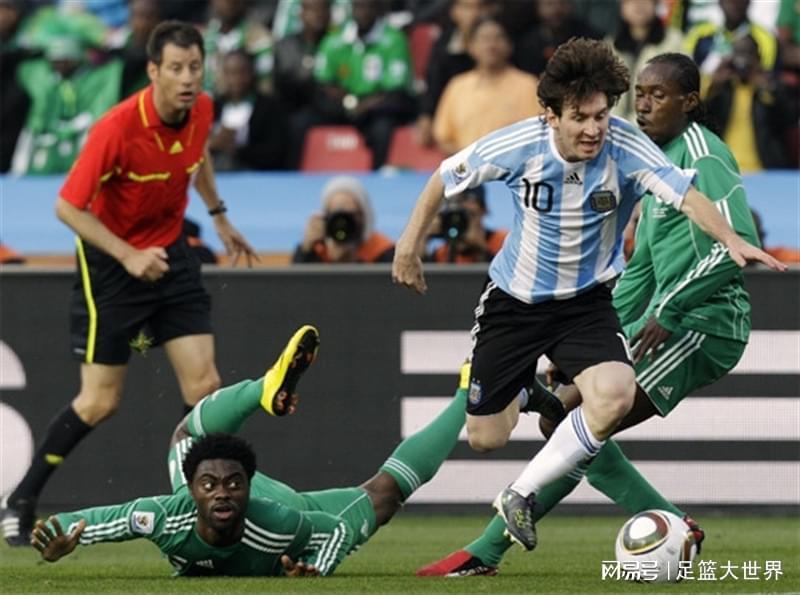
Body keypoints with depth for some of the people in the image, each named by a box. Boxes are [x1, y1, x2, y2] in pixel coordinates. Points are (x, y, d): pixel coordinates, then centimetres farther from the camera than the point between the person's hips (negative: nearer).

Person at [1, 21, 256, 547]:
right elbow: (68, 207, -24)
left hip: (170, 253, 5)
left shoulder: (201, 110, -9)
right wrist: (128, 256, -30)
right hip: (111, 262, -5)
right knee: (100, 401, -3)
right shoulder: (117, 128, -28)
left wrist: (219, 217, 20)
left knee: (204, 381, -4)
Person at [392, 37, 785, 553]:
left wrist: (730, 239, -53)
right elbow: (446, 177, -3)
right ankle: (524, 389, 47)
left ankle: (522, 495, -9)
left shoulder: (626, 148, -22)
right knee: (486, 439, 6)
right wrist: (410, 244, 1)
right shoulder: (518, 146, -20)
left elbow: (686, 195, -35)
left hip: (586, 302, -1)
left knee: (615, 397, -30)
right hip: (513, 299, 1)